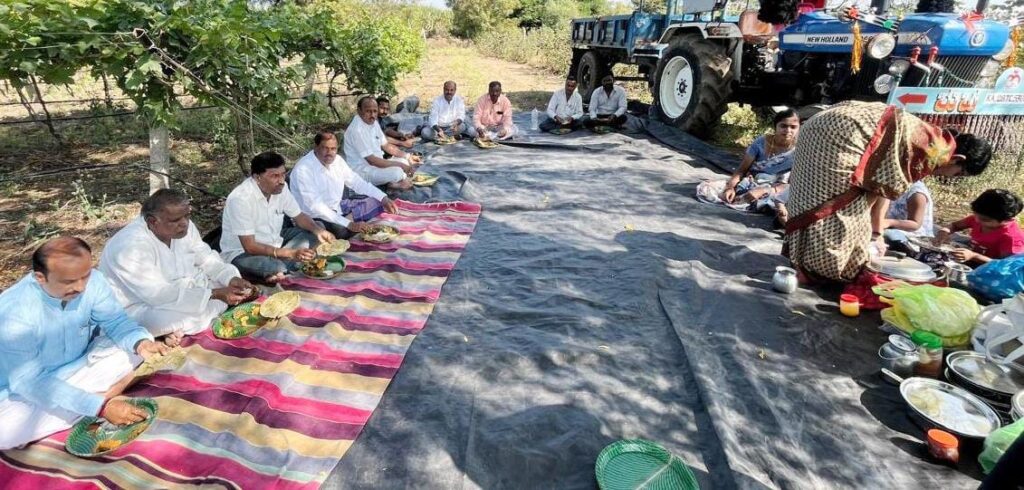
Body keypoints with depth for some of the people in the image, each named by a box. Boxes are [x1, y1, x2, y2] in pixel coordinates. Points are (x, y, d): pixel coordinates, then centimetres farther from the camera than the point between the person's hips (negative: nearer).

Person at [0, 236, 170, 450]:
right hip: (24, 388, -4)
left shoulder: (92, 281, -21)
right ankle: (101, 396, -16)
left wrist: (141, 343, -35)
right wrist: (101, 406, -40)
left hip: (79, 366, 4)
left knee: (131, 347, -17)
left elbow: (115, 321, -10)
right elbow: (29, 381, -32)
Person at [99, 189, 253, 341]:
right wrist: (214, 294, -34)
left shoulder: (183, 226, -8)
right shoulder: (131, 246, -30)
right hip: (140, 307, -8)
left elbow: (207, 258, 1)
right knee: (166, 319, -38)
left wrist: (232, 279, -18)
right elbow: (160, 296, -33)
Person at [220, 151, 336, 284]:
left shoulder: (281, 187, -8)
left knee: (312, 233, -6)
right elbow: (250, 247, -27)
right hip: (241, 253, -8)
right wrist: (290, 253, -35)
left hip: (272, 243, 8)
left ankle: (278, 272, -13)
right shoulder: (240, 198, -27)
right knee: (276, 267, -37)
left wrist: (319, 231, -16)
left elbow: (299, 216, 6)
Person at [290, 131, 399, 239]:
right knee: (341, 230, -34)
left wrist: (383, 198, -5)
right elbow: (315, 207, -29)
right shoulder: (302, 169, -24)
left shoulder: (337, 160, -4)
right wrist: (348, 224, -35)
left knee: (376, 203, 2)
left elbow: (356, 182, 7)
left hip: (338, 207, 7)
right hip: (315, 217, -7)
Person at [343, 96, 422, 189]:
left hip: (376, 164, 10)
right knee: (397, 172, -28)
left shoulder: (373, 122, 4)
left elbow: (386, 145, 14)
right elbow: (372, 160, -26)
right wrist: (400, 165, -22)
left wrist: (408, 156, 3)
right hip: (362, 171, -10)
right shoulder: (357, 130, -24)